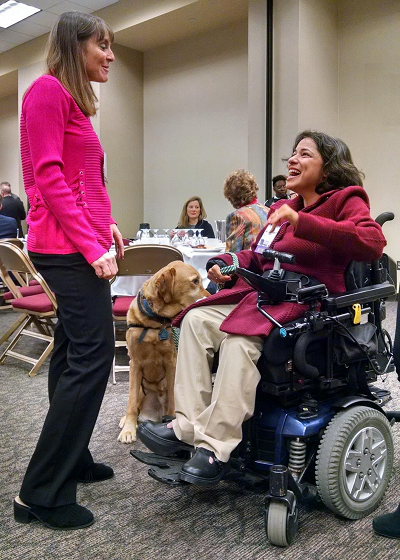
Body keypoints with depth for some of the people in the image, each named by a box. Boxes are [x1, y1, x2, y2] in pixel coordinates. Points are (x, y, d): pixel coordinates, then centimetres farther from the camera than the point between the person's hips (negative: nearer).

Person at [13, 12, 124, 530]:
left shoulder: (72, 99, 21)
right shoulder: (48, 89, -7)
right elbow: (49, 177, -16)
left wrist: (104, 223, 8)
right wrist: (91, 245, -20)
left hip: (77, 246, 10)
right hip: (68, 247, -10)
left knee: (74, 353, 13)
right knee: (93, 356, -12)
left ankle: (71, 460, 26)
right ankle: (41, 494, -3)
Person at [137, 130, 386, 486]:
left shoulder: (346, 200, 3)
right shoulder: (283, 209, 23)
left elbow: (372, 242, -18)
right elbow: (257, 256, 29)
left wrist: (303, 222, -21)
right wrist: (224, 263, 7)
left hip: (311, 302, -7)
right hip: (265, 293, 8)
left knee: (239, 338, -32)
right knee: (197, 319, -13)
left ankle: (216, 448, -27)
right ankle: (188, 425, -17)